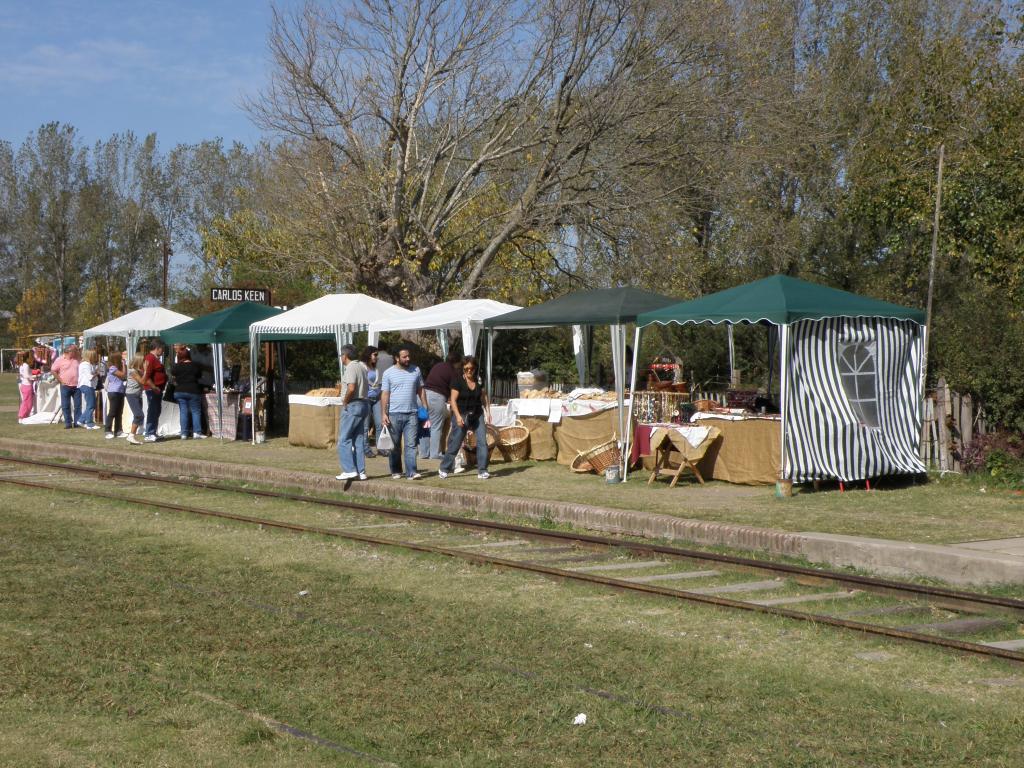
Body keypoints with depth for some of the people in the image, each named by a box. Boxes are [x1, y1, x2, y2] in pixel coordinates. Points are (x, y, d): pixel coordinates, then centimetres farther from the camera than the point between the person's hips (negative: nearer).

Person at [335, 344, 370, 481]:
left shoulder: (350, 368, -13)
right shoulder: (362, 366, 14)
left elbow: (351, 388, -25)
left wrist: (344, 402, -11)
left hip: (352, 406, -9)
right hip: (364, 404, 9)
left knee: (344, 439, -5)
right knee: (359, 439, 10)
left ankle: (349, 470, -11)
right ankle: (361, 471, 9)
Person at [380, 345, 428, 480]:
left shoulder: (416, 371, 9)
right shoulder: (389, 373, 0)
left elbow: (420, 390, 15)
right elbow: (385, 394, -2)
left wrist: (425, 408, 8)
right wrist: (383, 413, -9)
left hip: (412, 413, 1)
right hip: (394, 414, -1)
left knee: (411, 444, -5)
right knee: (395, 446, 7)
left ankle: (411, 472, -8)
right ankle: (396, 471, 17)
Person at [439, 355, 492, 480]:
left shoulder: (479, 381, 5)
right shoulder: (458, 381, -8)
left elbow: (484, 397, 14)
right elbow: (453, 400, -11)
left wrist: (487, 411, 3)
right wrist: (458, 416, -21)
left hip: (477, 415, 4)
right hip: (462, 415, -4)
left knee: (482, 441, -6)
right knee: (455, 443, -1)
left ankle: (482, 471, -1)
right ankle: (444, 469, 13)